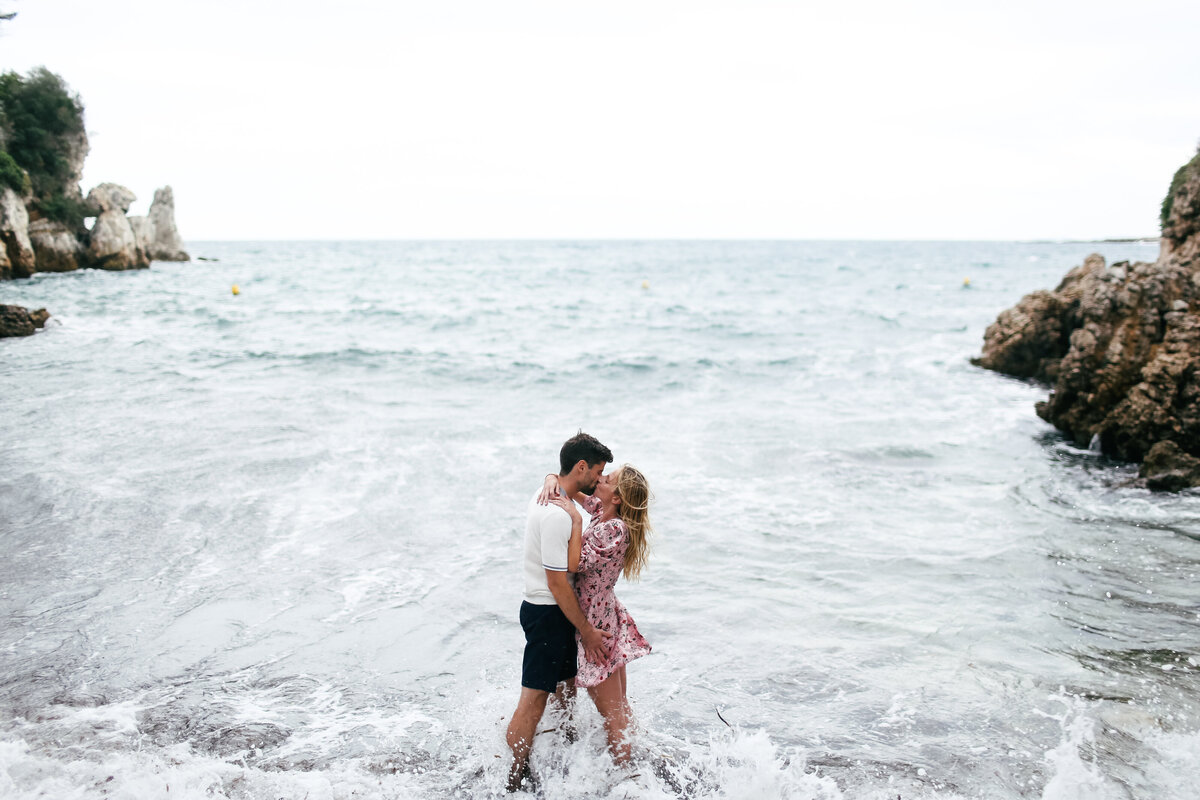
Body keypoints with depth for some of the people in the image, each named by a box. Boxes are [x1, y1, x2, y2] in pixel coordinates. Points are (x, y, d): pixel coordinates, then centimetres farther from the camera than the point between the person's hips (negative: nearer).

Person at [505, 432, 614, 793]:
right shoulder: (558, 514, -26)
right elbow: (558, 583, -23)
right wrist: (586, 631, -17)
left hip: (557, 608, 11)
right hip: (548, 613, -10)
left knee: (567, 683, 24)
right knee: (534, 697, -2)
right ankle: (516, 779, 8)